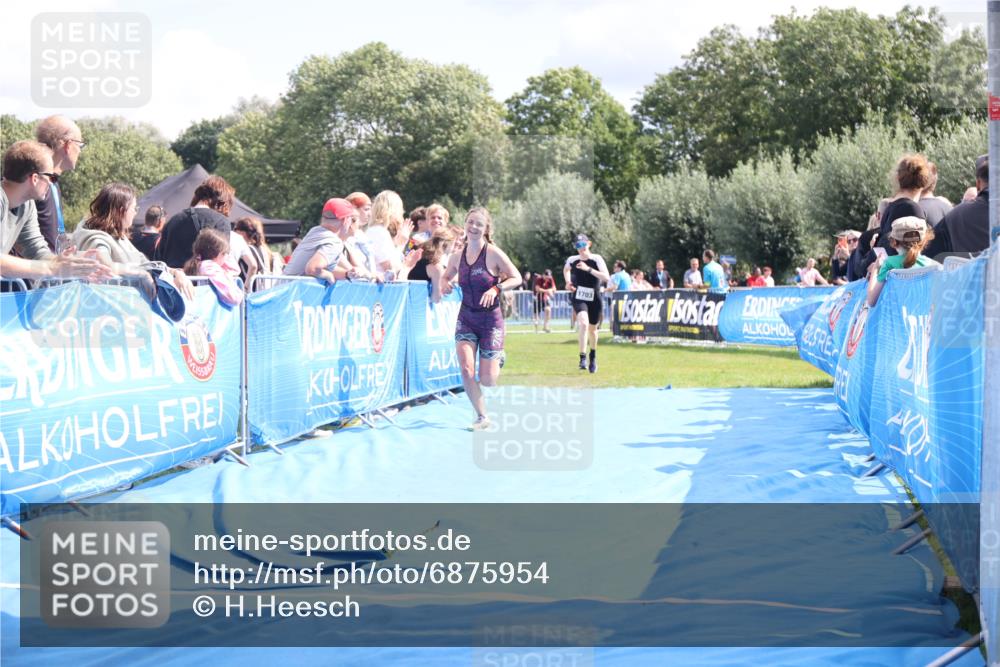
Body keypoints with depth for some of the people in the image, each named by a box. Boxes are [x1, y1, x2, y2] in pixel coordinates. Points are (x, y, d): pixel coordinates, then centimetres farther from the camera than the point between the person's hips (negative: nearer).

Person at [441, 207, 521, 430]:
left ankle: (498, 359, 37)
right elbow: (447, 277, 19)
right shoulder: (457, 257, 1)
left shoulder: (493, 253, -12)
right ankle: (482, 417, -1)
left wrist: (496, 289, -25)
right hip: (466, 318, 3)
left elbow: (517, 278, -9)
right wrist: (446, 284, -5)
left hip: (490, 319, -3)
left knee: (487, 380, -1)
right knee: (466, 368, -17)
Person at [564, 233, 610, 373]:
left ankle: (593, 357, 41)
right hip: (579, 299, -1)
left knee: (592, 330, 15)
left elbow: (606, 278, -22)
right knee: (584, 323, -28)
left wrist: (588, 269, -28)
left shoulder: (597, 259, -10)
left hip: (595, 300, 1)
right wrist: (568, 282, 5)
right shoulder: (572, 260, -3)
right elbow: (566, 269, 23)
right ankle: (583, 358, -27)